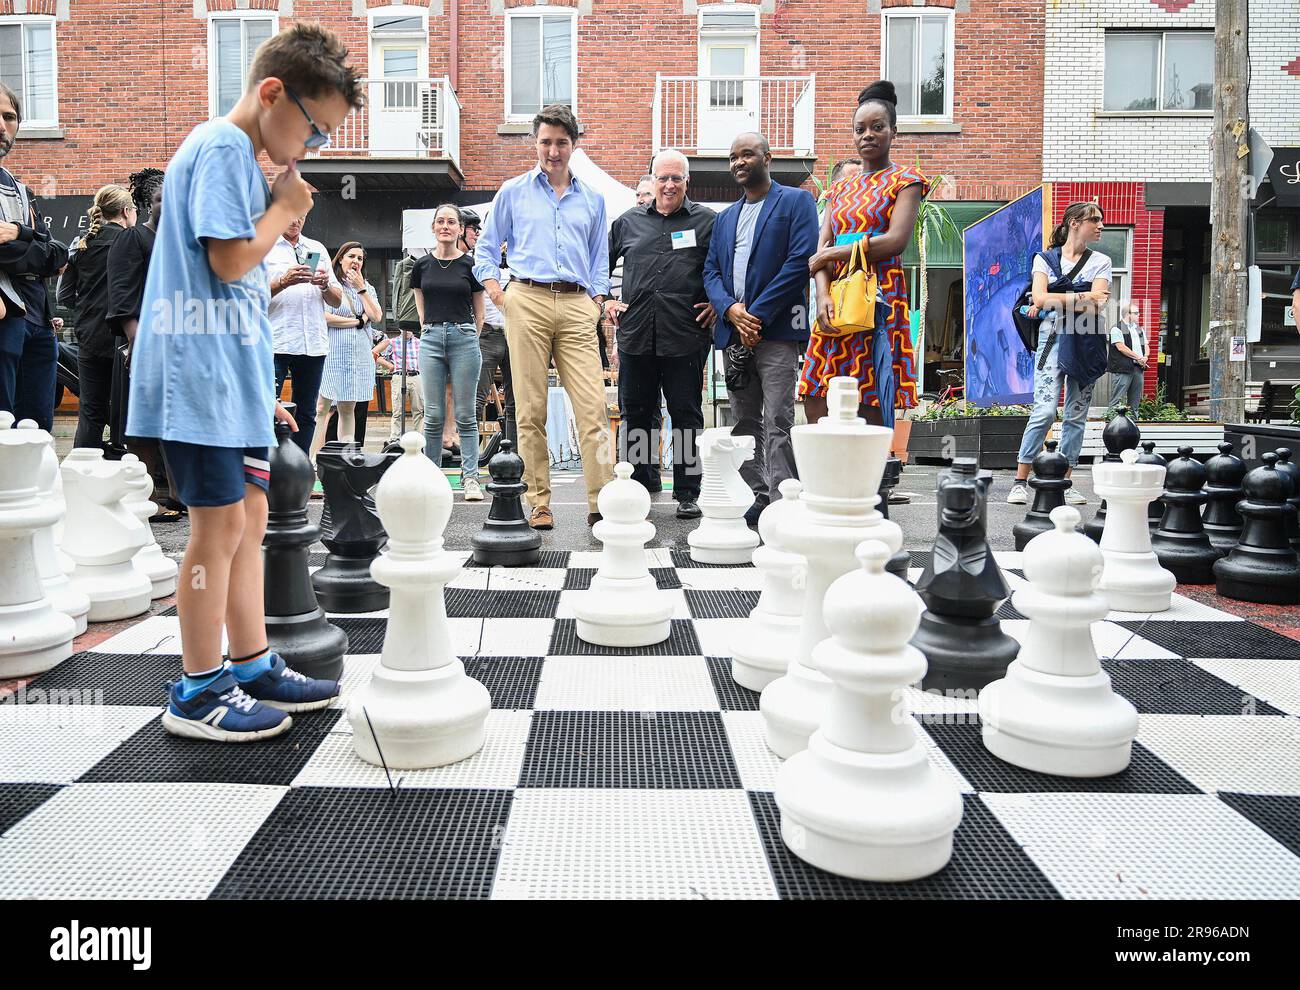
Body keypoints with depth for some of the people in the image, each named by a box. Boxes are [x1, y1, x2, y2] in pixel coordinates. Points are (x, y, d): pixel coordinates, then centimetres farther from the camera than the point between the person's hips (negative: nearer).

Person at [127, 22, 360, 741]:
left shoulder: (242, 157, 20)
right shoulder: (222, 148, -10)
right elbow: (230, 259, -19)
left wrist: (260, 387, 20)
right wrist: (286, 208, -3)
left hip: (233, 375, 10)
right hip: (200, 373, -10)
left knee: (249, 517, 11)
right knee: (221, 523, -5)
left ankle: (253, 666, 21)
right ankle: (198, 693, 6)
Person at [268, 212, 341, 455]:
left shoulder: (318, 249, 19)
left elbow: (337, 301, 17)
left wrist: (326, 285, -4)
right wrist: (283, 282, -18)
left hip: (313, 343, 5)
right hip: (275, 344, -5)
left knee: (306, 414, 8)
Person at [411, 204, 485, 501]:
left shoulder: (470, 265, 3)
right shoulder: (423, 266, 8)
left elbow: (479, 312, 11)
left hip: (464, 339, -2)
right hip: (430, 339, 2)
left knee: (465, 415, -1)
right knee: (434, 415, 2)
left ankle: (470, 478, 3)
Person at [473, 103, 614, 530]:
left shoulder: (592, 198, 19)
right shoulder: (513, 191, 14)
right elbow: (487, 247, 19)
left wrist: (598, 298, 8)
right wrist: (493, 287, 2)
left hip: (577, 306, 1)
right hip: (527, 301, -1)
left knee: (593, 405, -10)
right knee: (530, 409, -3)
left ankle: (601, 501, -10)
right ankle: (538, 503, 3)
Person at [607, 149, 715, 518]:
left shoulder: (707, 221, 5)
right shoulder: (628, 222, 12)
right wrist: (606, 300, 12)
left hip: (685, 337, -3)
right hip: (635, 335, 3)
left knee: (686, 415, 3)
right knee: (635, 415, 9)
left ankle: (687, 494, 11)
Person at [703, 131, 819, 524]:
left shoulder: (796, 201, 3)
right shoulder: (725, 218, 23)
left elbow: (800, 261, -9)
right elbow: (711, 270, 14)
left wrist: (757, 314, -13)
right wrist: (730, 310, -7)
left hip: (776, 330, -7)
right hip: (733, 332, 7)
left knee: (777, 426, -11)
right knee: (744, 425, 8)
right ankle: (762, 499, 16)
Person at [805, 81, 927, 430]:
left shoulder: (905, 179, 5)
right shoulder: (841, 187, 20)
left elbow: (896, 241, -11)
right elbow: (821, 248, 9)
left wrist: (832, 254, -5)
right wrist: (823, 295, -11)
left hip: (878, 300, -5)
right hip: (835, 304, 5)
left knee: (871, 409, -8)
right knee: (816, 407, -1)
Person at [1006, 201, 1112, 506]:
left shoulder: (1101, 262, 13)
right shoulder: (1045, 258, 9)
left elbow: (1097, 305, -3)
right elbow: (1040, 298, -7)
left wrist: (1053, 301, -8)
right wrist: (1082, 297, -8)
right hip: (1054, 336, -3)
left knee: (1077, 414, 2)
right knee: (1045, 410, -15)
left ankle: (1065, 483, 7)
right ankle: (1020, 481, -11)